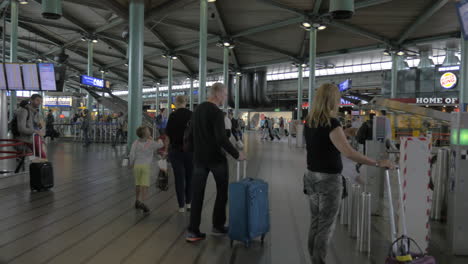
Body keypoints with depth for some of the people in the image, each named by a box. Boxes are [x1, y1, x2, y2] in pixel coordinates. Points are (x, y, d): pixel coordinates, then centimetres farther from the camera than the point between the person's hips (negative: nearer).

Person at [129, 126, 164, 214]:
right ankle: (142, 202, -21)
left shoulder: (136, 142, 2)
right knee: (145, 185, -6)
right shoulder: (151, 143, -1)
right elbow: (160, 145, 16)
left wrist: (131, 164, 12)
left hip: (137, 165, 3)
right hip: (146, 166, -3)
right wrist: (160, 141, 38)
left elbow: (132, 154, -4)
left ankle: (137, 201, 29)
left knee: (138, 184, 19)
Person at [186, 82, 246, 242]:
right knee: (222, 192, 12)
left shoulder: (197, 110, 11)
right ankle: (218, 226, 19)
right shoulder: (216, 112, -16)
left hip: (199, 158, 7)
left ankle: (193, 231, 6)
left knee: (197, 194, 7)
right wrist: (236, 154, -15)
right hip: (216, 158, -7)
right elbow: (222, 138, -24)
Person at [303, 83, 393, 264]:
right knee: (326, 226, 4)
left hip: (311, 176, 7)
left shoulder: (309, 122, 5)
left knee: (315, 223, 15)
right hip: (329, 180, -7)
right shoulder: (331, 124, -19)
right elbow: (349, 153, -27)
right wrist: (378, 163, -21)